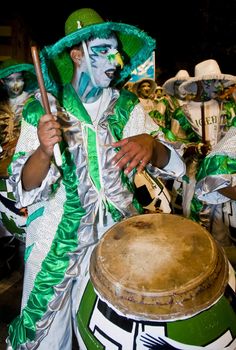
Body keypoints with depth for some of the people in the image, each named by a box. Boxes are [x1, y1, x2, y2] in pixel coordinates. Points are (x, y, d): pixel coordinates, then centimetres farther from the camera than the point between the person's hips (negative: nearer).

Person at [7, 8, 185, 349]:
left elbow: (173, 164, -5)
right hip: (58, 237, -1)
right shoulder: (43, 110, -8)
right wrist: (44, 150, -31)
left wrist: (150, 143, -27)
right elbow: (25, 189, -11)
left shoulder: (127, 106, 0)